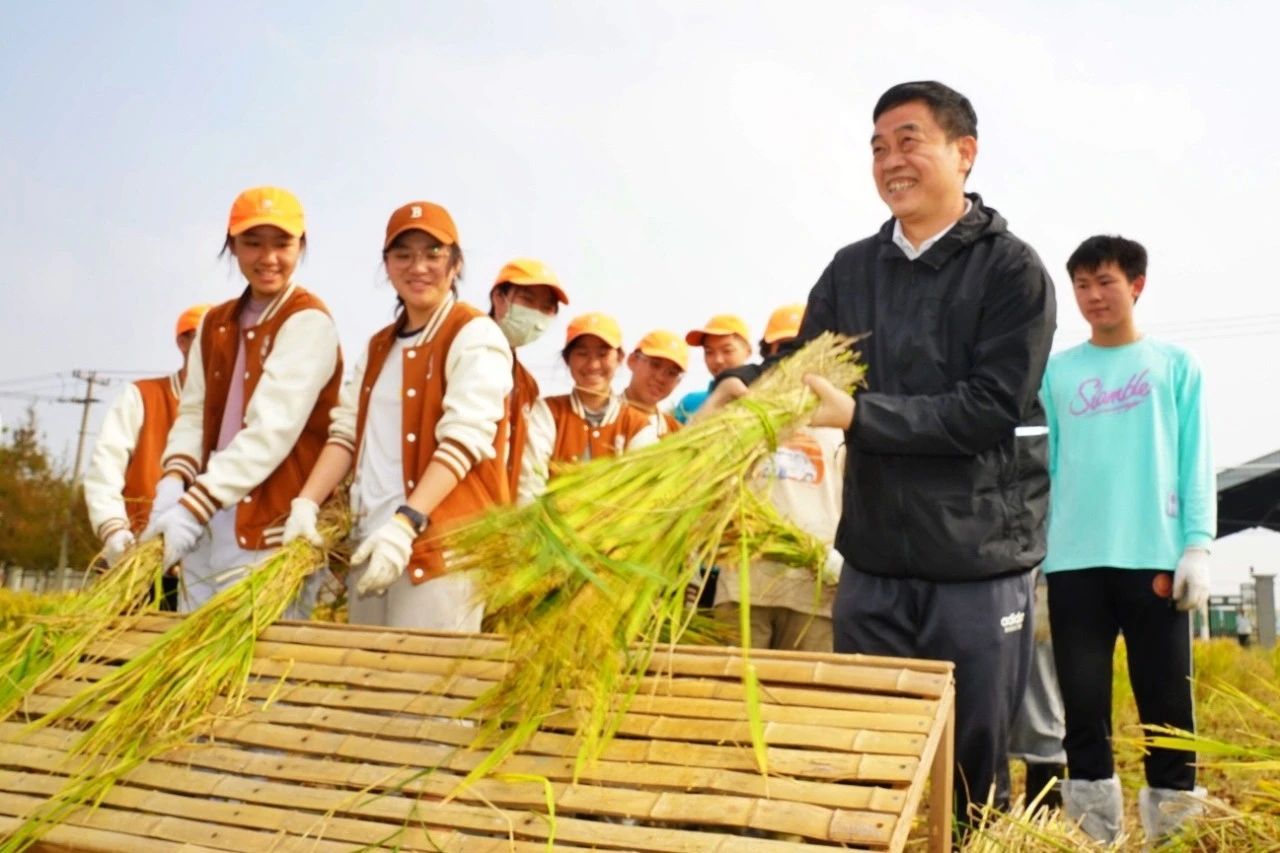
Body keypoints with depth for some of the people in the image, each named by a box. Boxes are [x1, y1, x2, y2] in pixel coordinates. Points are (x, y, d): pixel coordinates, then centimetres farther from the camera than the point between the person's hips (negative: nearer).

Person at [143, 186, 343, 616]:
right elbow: (193, 415, 8)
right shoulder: (215, 323, 15)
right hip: (206, 530, 7)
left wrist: (192, 508, -24)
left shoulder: (308, 322, -8)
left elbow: (272, 429, -19)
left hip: (272, 532, -7)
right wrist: (174, 484, -12)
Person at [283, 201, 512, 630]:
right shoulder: (379, 346, 18)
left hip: (442, 545, -7)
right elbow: (347, 432, 11)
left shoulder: (475, 336, -6)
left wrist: (406, 523, -27)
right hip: (370, 541, 7)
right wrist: (306, 503, -5)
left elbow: (463, 441, -17)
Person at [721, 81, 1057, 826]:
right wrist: (744, 388, -17)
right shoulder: (852, 269, 9)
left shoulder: (1012, 269, -6)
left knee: (972, 775, 8)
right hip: (872, 563, 4)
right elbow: (797, 366, 5)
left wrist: (857, 413, -23)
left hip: (979, 566, -4)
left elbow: (990, 408, -16)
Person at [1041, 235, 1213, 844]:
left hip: (1155, 559, -2)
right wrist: (1036, 546, 3)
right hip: (1073, 563, 2)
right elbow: (1046, 462, 10)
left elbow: (1195, 462, 4)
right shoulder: (1057, 372, 11)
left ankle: (1174, 825, 11)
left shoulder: (1175, 367, 8)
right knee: (1083, 703, 6)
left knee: (1167, 701, 1)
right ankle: (1094, 829, 15)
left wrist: (1197, 546, -6)